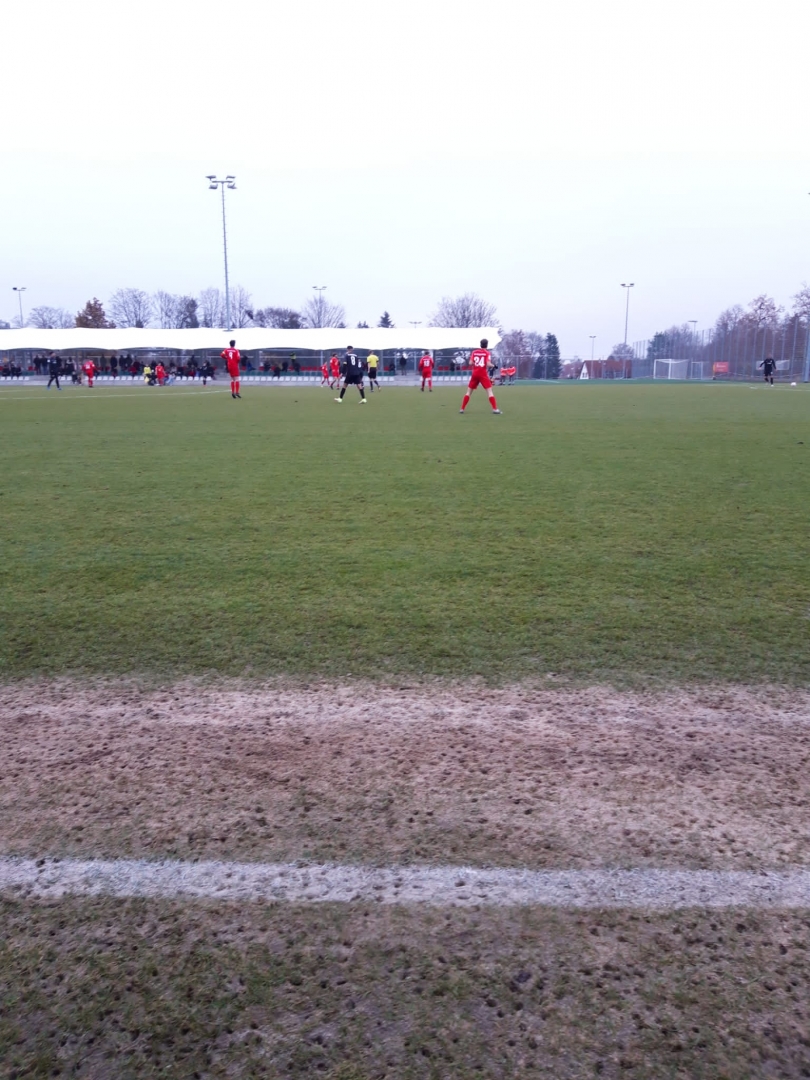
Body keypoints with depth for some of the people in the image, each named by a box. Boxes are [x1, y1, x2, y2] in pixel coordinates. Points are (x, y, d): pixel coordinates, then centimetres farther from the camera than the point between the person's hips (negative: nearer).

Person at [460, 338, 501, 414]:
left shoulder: (474, 352, 6)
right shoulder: (487, 353, -2)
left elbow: (470, 363, -1)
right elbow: (488, 364, -14)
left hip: (474, 373, 3)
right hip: (483, 374, -3)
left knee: (469, 391, 11)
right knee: (489, 390, -3)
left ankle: (462, 409, 8)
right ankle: (495, 409, -12)